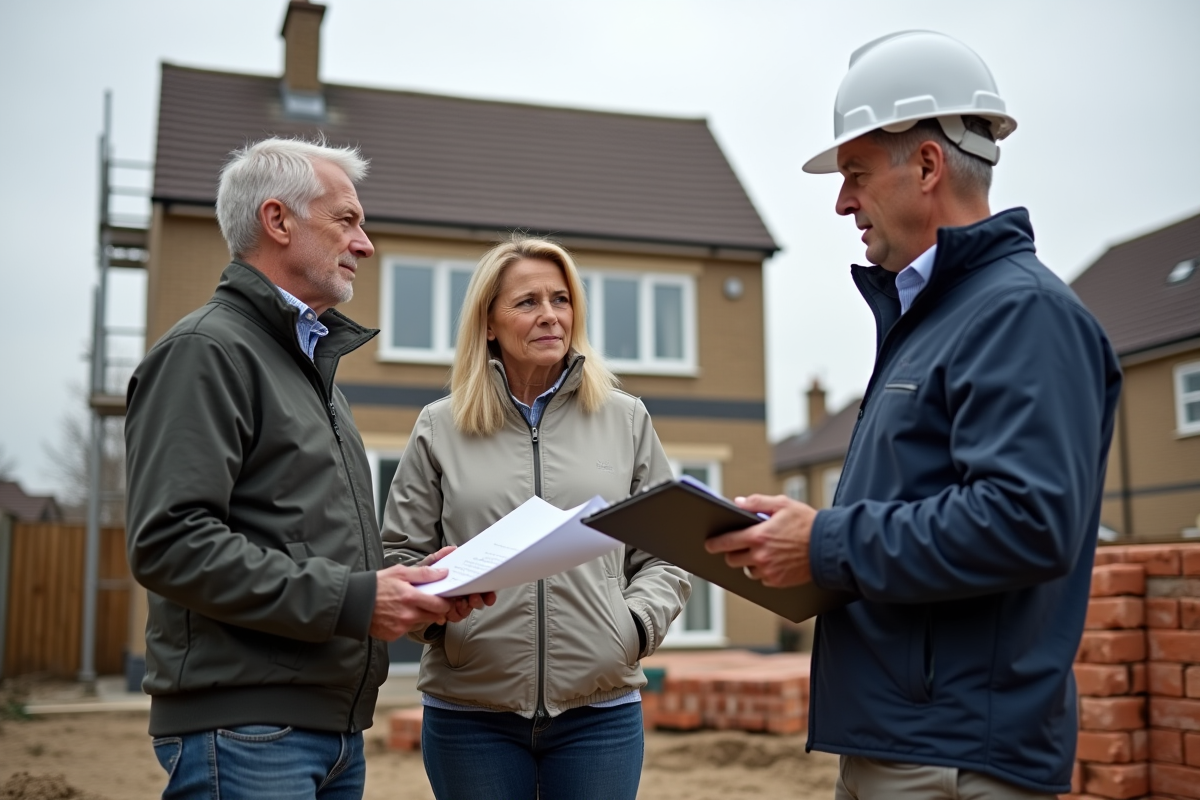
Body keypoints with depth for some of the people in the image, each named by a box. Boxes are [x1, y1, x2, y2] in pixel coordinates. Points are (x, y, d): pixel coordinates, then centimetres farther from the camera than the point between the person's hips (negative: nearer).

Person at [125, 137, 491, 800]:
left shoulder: (311, 360, 21)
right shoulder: (206, 351, -9)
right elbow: (169, 543, -20)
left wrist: (410, 584, 6)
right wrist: (350, 600, -20)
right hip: (243, 734, -9)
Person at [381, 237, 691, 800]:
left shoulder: (626, 420, 9)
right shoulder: (440, 428, 6)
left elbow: (664, 553, 10)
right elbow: (399, 556, 6)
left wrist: (636, 623, -7)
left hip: (600, 707, 1)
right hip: (470, 714, 0)